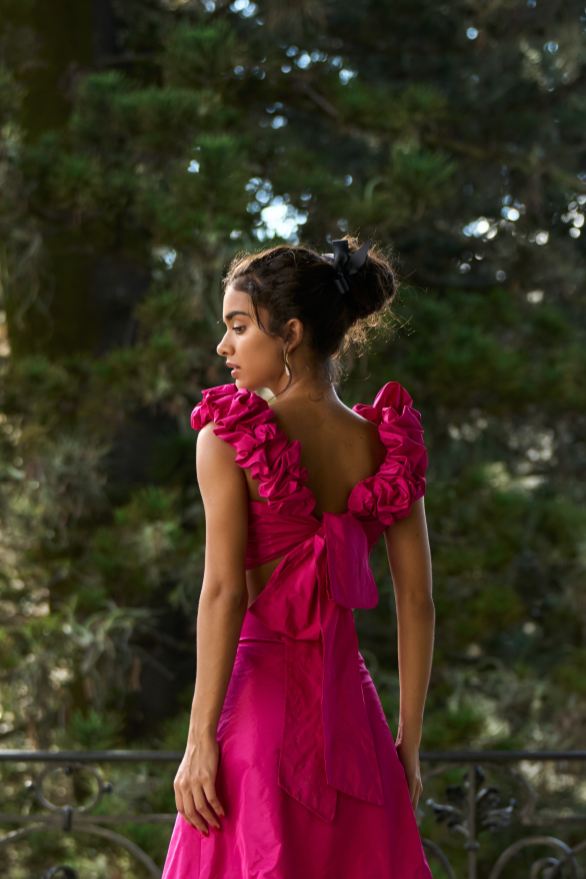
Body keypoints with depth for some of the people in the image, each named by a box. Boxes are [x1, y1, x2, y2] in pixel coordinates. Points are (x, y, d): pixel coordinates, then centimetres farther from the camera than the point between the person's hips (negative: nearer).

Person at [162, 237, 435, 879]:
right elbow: (417, 604, 5)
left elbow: (223, 592, -13)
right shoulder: (385, 446, 5)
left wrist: (200, 738, -11)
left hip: (261, 690, -4)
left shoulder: (230, 437, -7)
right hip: (350, 702, 4)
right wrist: (407, 744, 11)